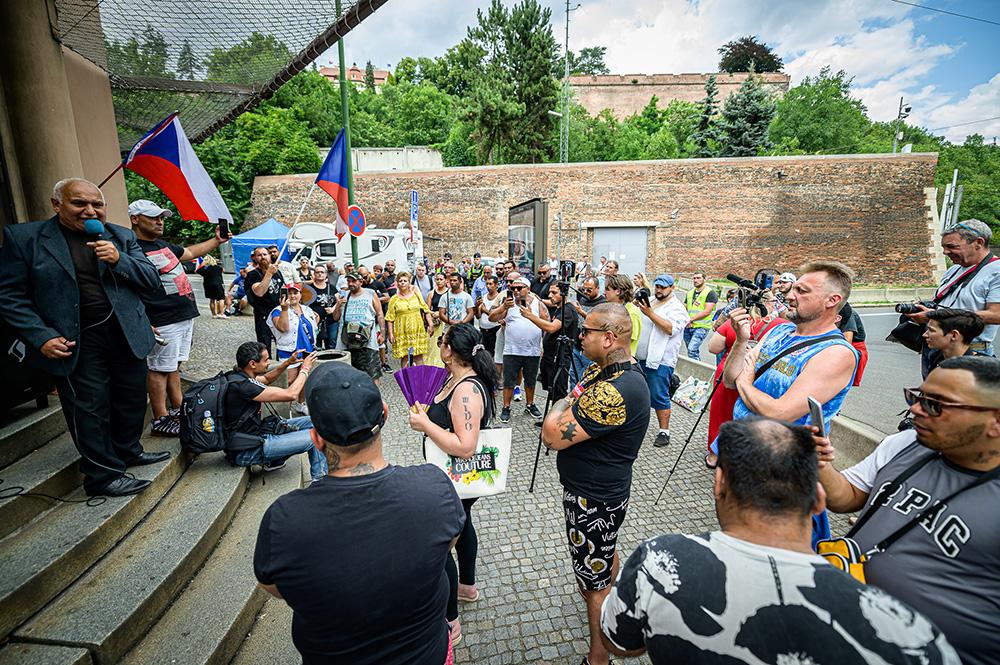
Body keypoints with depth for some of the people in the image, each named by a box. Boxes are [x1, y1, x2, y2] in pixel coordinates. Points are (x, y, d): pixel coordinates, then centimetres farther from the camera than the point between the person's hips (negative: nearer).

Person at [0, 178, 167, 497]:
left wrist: (119, 260, -16)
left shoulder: (122, 237, 5)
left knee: (132, 401, 16)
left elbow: (152, 280, 2)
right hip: (76, 345, -3)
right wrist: (41, 337, -13)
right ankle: (103, 474, 20)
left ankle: (128, 451, 38)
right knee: (90, 412, 4)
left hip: (127, 336, 4)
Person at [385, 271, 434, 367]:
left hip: (418, 330, 1)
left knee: (419, 356, 2)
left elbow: (426, 310, 10)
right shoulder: (394, 299, 2)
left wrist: (430, 324, 2)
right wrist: (390, 334, -3)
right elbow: (390, 318, 2)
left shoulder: (416, 294, 8)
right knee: (404, 356, 3)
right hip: (402, 332, -1)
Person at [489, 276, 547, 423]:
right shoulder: (508, 303, 2)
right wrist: (504, 307, -22)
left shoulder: (537, 303, 2)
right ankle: (506, 408, 17)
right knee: (509, 382, 5)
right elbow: (492, 318, -7)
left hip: (533, 351, 1)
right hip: (512, 350, -1)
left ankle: (530, 405, 33)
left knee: (530, 381, 16)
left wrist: (531, 315, -17)